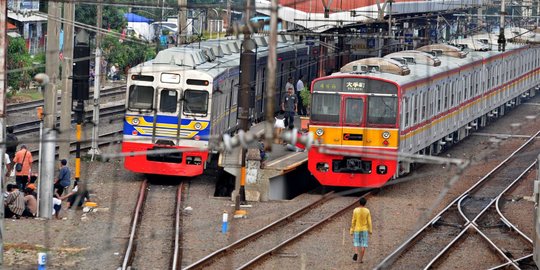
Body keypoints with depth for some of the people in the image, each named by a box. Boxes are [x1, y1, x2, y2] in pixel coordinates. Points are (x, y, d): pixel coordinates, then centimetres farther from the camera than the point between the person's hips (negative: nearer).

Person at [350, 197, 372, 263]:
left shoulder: (355, 210, -8)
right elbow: (369, 221, -4)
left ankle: (356, 253, -17)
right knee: (363, 244, 5)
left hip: (357, 229, 0)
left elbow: (353, 221, -6)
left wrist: (351, 230, 1)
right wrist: (370, 230, 7)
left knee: (356, 243, 10)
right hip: (364, 229, 0)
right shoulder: (367, 211, -7)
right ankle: (361, 259, 2)